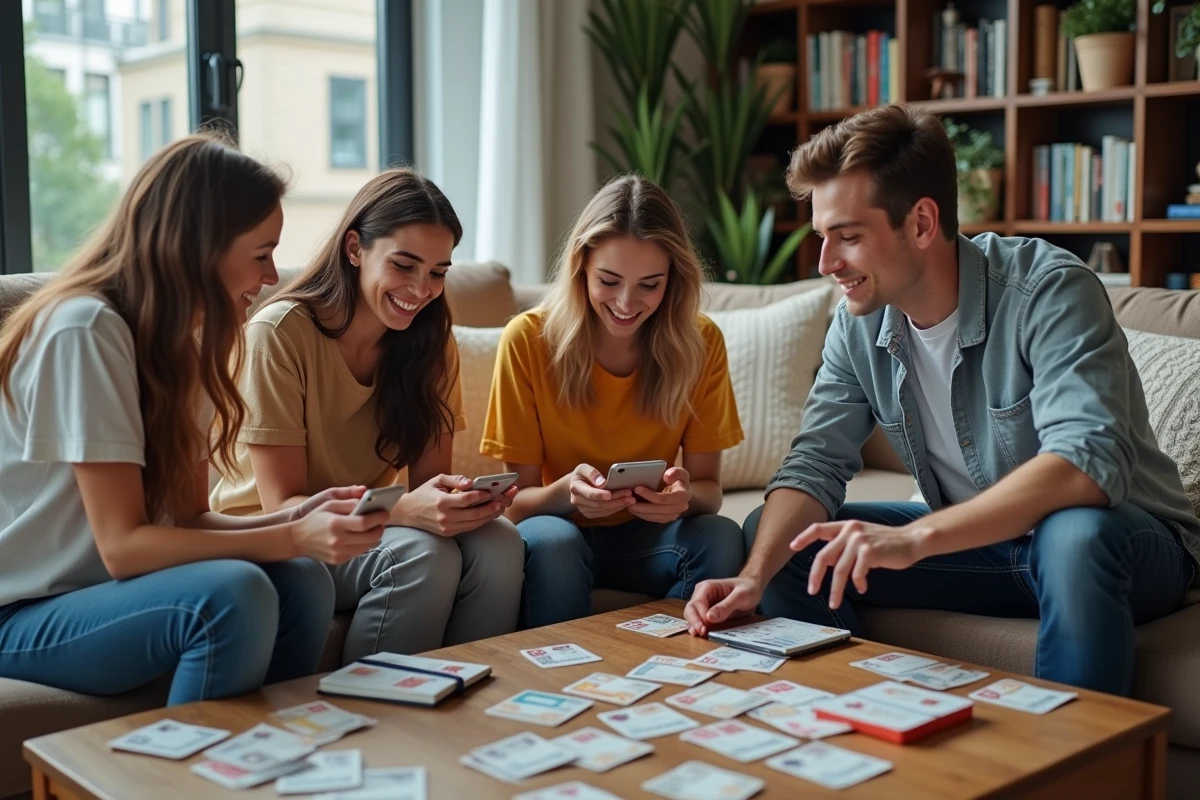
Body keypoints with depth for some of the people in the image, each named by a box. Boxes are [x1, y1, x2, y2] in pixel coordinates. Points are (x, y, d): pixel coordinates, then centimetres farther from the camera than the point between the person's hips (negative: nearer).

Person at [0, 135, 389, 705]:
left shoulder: (178, 340, 6)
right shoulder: (84, 330, -19)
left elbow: (188, 519, 2)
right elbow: (123, 545, -22)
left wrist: (301, 519, -14)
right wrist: (294, 538, -26)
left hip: (98, 590, 7)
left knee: (302, 586, -16)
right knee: (231, 595, -30)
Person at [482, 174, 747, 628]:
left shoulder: (700, 342, -8)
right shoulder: (528, 339, -14)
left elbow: (708, 485, -5)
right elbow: (519, 500, -10)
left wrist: (685, 495, -30)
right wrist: (566, 491, -33)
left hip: (645, 535, 2)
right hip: (560, 528, -2)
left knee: (721, 537, -27)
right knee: (551, 541, -34)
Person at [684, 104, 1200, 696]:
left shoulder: (1048, 292, -24)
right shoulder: (859, 322, -6)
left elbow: (1087, 464, -37)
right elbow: (815, 464, -5)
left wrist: (914, 537, -47)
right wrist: (752, 578, -24)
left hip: (1126, 541, -5)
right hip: (977, 540, 6)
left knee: (1075, 536, -40)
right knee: (772, 534, -4)